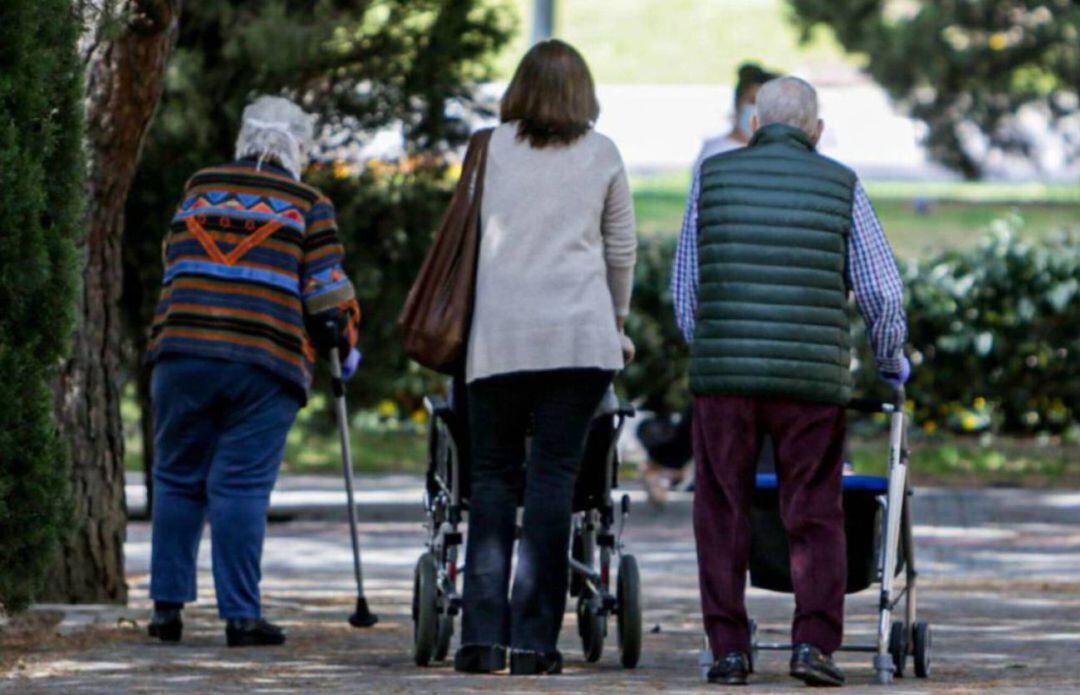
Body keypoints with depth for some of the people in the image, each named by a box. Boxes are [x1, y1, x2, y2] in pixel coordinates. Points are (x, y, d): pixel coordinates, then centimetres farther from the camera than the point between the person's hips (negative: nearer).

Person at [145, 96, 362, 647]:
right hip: (266, 363, -3)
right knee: (242, 487, -3)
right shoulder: (306, 204, 6)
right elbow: (325, 287, 3)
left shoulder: (199, 190, 16)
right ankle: (240, 616, -5)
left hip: (183, 353, 3)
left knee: (178, 480, 10)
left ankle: (168, 605, 9)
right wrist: (344, 343, 20)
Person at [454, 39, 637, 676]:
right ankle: (534, 640, -7)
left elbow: (475, 234, 14)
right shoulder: (601, 155, 9)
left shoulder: (495, 148, 7)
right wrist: (617, 323, 30)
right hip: (579, 335, 0)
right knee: (553, 478, -2)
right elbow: (622, 248, 16)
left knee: (493, 478, 5)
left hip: (499, 336, 0)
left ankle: (483, 636, -3)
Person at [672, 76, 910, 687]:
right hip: (813, 381, 0)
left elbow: (686, 288, 13)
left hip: (724, 375, 1)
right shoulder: (841, 186, 5)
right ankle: (814, 641, -4)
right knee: (815, 515, 7)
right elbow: (883, 291, 4)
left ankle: (729, 647, 6)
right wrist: (892, 362, 21)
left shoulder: (713, 178, 8)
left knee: (724, 515, 8)